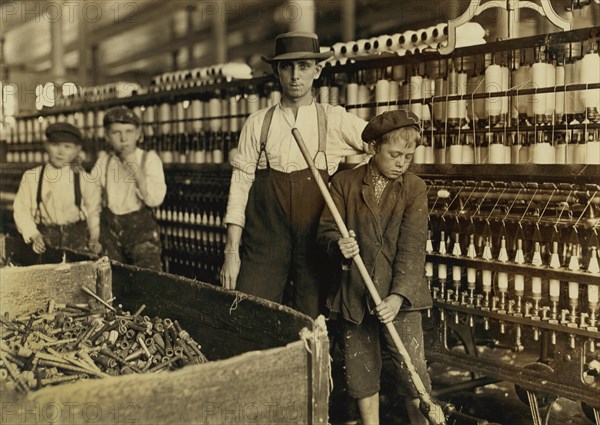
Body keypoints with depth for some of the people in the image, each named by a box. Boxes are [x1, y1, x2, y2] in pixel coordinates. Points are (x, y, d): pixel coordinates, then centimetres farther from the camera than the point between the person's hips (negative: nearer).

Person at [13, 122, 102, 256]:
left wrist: (94, 238, -4)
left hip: (76, 239, 0)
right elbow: (21, 210, 2)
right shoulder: (31, 177, 0)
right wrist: (33, 235, -8)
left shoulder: (84, 179, -2)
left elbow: (93, 211, 6)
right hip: (44, 238, 1)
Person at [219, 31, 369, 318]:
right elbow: (240, 184, 4)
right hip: (264, 240, 1)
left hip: (315, 242, 0)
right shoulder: (257, 124, 6)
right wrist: (232, 251, -1)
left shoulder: (335, 120, 4)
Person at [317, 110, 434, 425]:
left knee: (412, 370, -4)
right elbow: (326, 229, 1)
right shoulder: (344, 183, 1)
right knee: (361, 372, 11)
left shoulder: (415, 188, -3)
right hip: (354, 292, 2)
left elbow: (412, 248, -11)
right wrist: (338, 245, -24)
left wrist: (398, 295, -22)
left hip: (399, 294, -1)